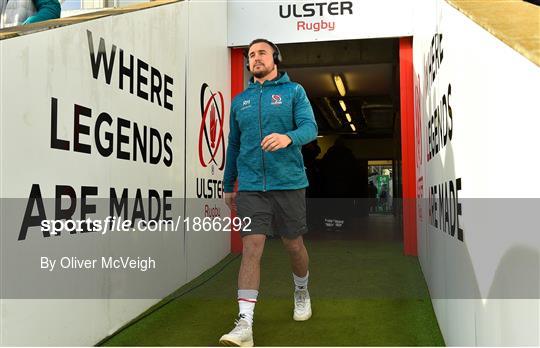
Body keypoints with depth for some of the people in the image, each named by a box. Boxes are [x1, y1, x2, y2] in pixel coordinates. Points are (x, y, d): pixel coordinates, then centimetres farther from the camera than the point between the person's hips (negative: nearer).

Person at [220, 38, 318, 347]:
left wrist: (288, 137, -32)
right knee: (252, 246, -8)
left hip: (289, 182, -1)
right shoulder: (240, 100, 14)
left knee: (293, 244, 10)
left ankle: (302, 292, 39)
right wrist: (228, 185, 20)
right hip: (250, 186, 2)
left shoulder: (294, 91, 5)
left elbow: (310, 127, -9)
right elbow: (234, 145, 19)